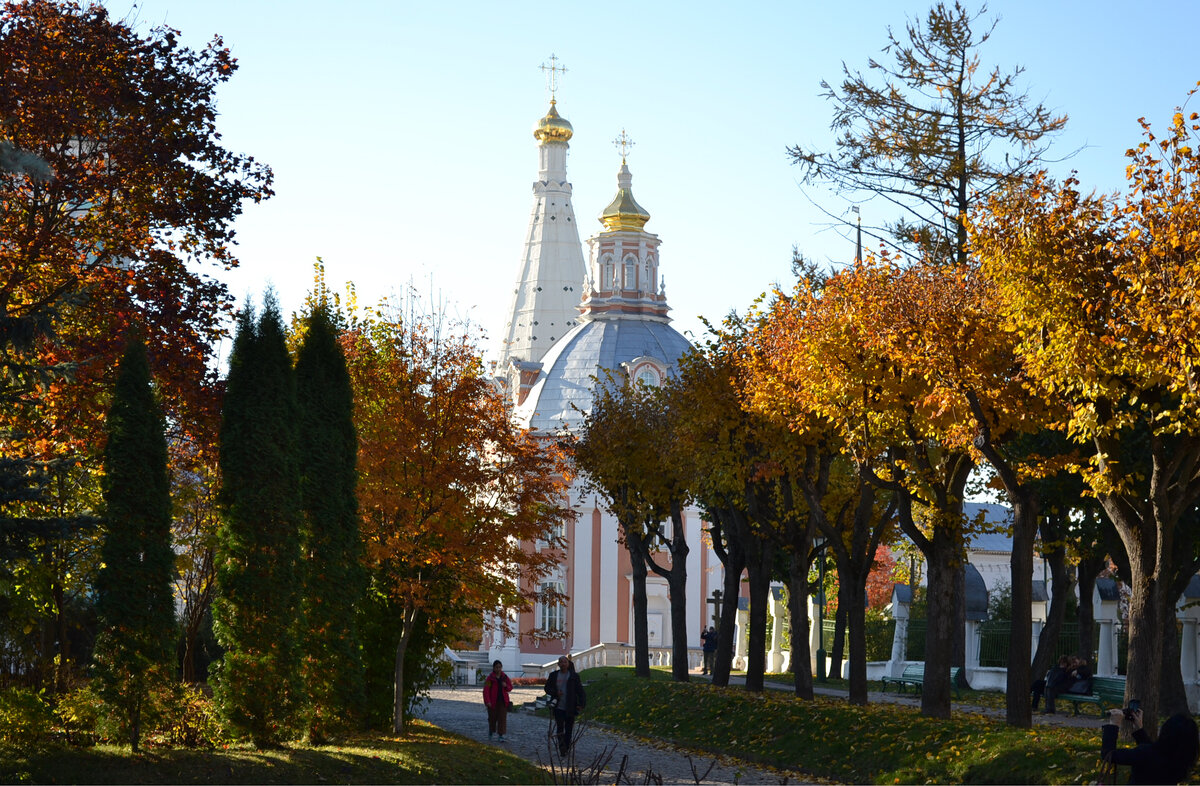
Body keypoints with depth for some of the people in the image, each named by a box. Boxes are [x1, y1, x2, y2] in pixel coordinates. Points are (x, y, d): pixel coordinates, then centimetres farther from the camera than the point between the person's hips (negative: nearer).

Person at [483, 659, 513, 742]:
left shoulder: (505, 677, 5)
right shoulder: (490, 678, -6)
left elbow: (510, 688, 11)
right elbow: (486, 690, -12)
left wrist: (506, 686, -13)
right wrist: (487, 701, -21)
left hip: (503, 701, 2)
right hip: (493, 701, -2)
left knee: (502, 718, -6)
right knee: (492, 718, 9)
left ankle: (501, 735, -6)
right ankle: (491, 731, 34)